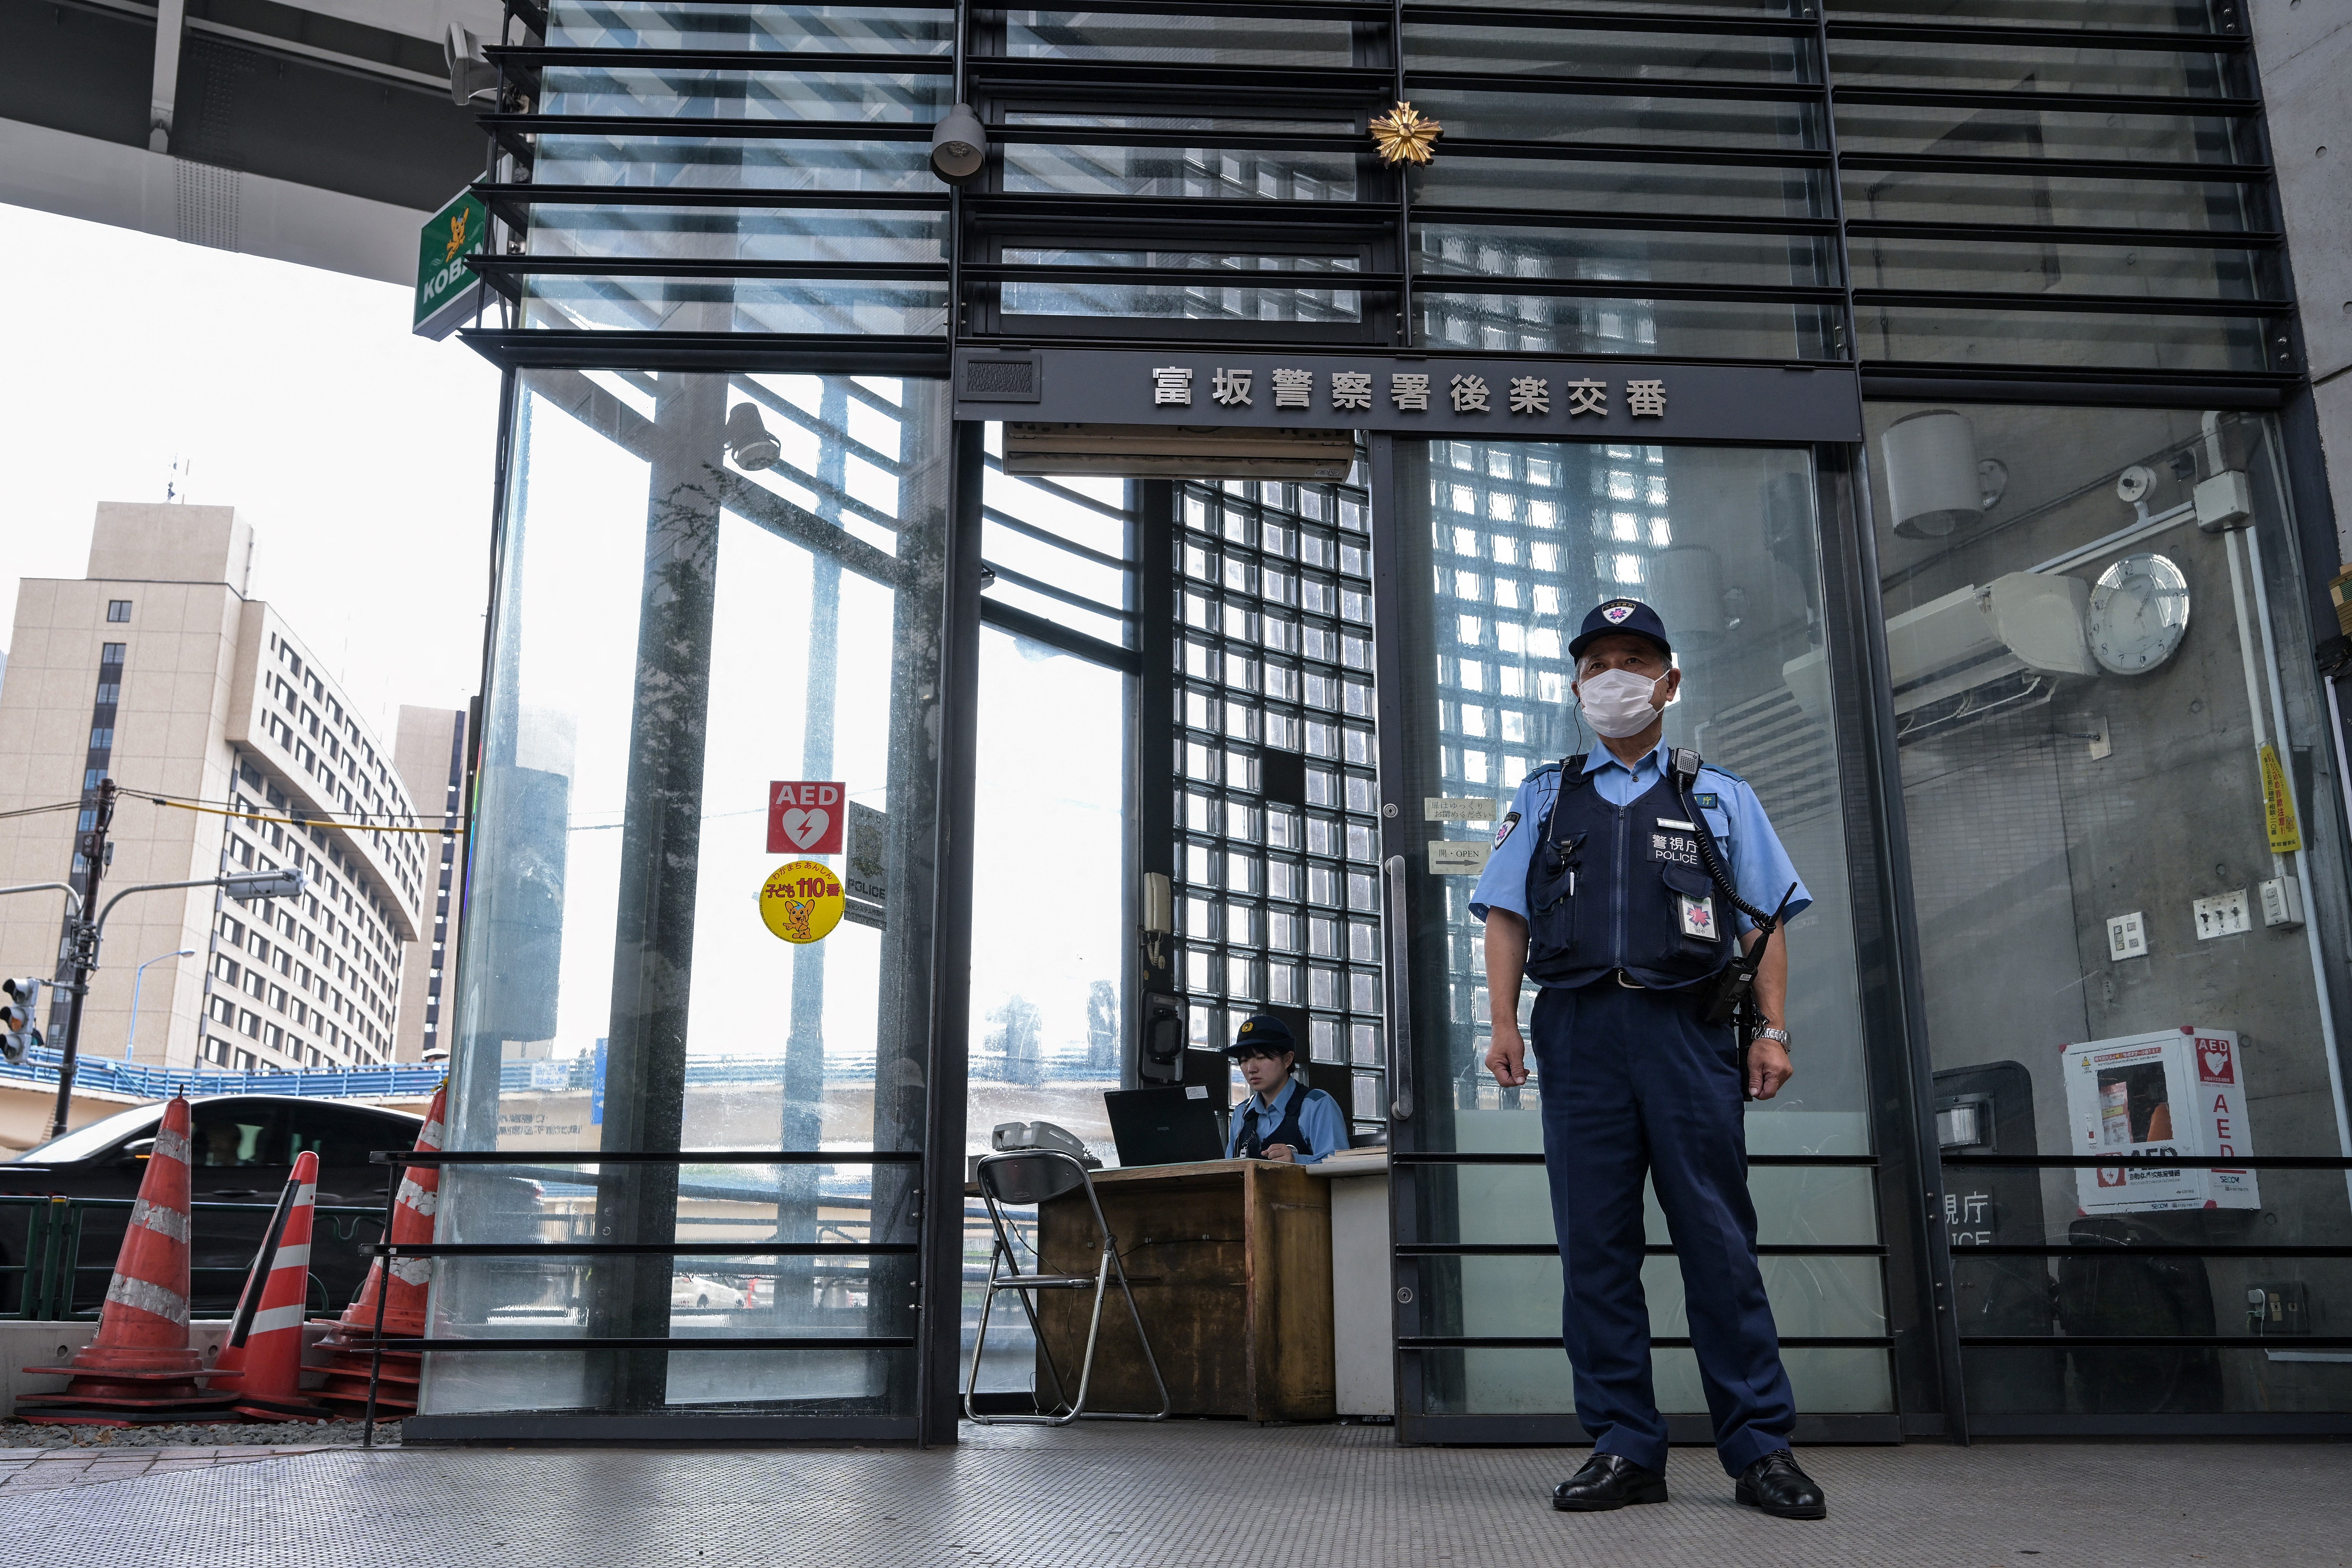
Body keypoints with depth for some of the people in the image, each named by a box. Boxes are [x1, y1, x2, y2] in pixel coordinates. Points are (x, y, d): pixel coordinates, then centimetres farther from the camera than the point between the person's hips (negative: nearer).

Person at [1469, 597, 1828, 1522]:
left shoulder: (1719, 797, 18)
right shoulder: (1543, 800, 20)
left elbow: (1762, 922, 11)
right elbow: (1507, 916, 13)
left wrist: (1773, 1030, 0)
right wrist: (1504, 1022, 0)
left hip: (1687, 1029, -1)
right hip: (1578, 1030, 1)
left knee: (1718, 1239, -3)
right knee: (1595, 1244, 0)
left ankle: (1759, 1449, 3)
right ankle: (1624, 1450, 6)